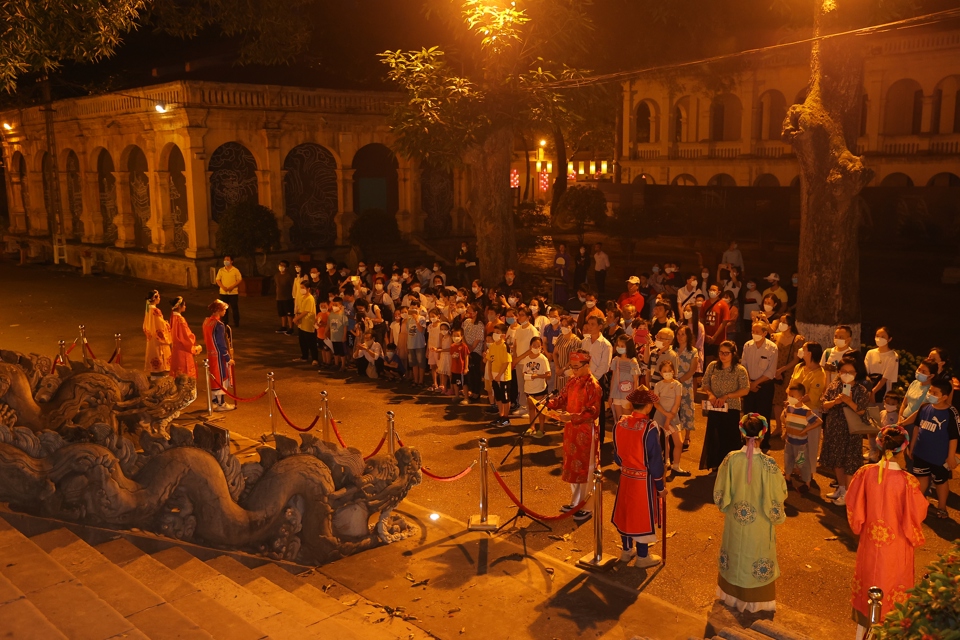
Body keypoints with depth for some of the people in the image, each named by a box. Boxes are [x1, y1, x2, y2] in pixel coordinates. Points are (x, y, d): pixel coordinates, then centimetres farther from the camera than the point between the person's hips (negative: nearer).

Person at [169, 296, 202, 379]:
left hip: (175, 349, 9)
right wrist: (195, 347, -6)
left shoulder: (173, 317, 3)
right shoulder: (180, 319, -23)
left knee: (177, 371, 18)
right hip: (183, 351, -9)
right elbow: (187, 336, -19)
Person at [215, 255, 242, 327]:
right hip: (223, 292, 3)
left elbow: (239, 280, -5)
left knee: (234, 308, -1)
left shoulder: (235, 270, -3)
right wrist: (223, 287, -12)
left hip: (233, 292, -3)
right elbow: (218, 280, 6)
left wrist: (232, 287, -17)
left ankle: (236, 323, 6)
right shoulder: (221, 270, 6)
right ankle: (225, 322, 18)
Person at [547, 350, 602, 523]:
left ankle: (586, 507, 12)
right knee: (571, 465, 16)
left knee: (585, 468, 1)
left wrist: (572, 417, -33)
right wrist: (549, 403, -6)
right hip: (571, 429, 8)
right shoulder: (573, 382, 7)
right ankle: (575, 502, 31)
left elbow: (593, 411, -22)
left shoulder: (592, 385, -18)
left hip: (585, 432, -8)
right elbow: (563, 398, 13)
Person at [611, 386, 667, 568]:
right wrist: (660, 486, -6)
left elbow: (616, 454, 4)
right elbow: (655, 460, -17)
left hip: (626, 476, 5)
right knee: (643, 514, 9)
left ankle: (626, 550, 35)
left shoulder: (620, 424, -6)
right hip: (644, 479, -5)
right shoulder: (650, 428, -23)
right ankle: (643, 557, 22)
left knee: (626, 511, 18)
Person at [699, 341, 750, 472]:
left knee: (730, 439, 4)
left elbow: (745, 390, -12)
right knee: (713, 437, 9)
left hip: (731, 409, -3)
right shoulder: (712, 366, 1)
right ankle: (715, 465, 23)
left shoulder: (740, 370, -9)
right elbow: (704, 384, 6)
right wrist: (710, 394, -13)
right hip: (714, 409, 3)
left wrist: (726, 397, -19)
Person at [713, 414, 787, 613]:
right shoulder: (767, 463, -23)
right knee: (757, 559, 17)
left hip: (735, 520, 2)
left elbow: (720, 493, -8)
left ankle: (732, 595, 39)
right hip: (759, 524, -2)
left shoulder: (731, 458, -17)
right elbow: (778, 494, -15)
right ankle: (757, 600, 34)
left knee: (735, 554, 22)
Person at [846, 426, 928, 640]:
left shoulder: (865, 473, -15)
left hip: (871, 540, 3)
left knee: (868, 581, 21)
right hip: (896, 544, -3)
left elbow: (854, 505, -4)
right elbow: (915, 515, -14)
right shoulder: (907, 481, -24)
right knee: (891, 587, 16)